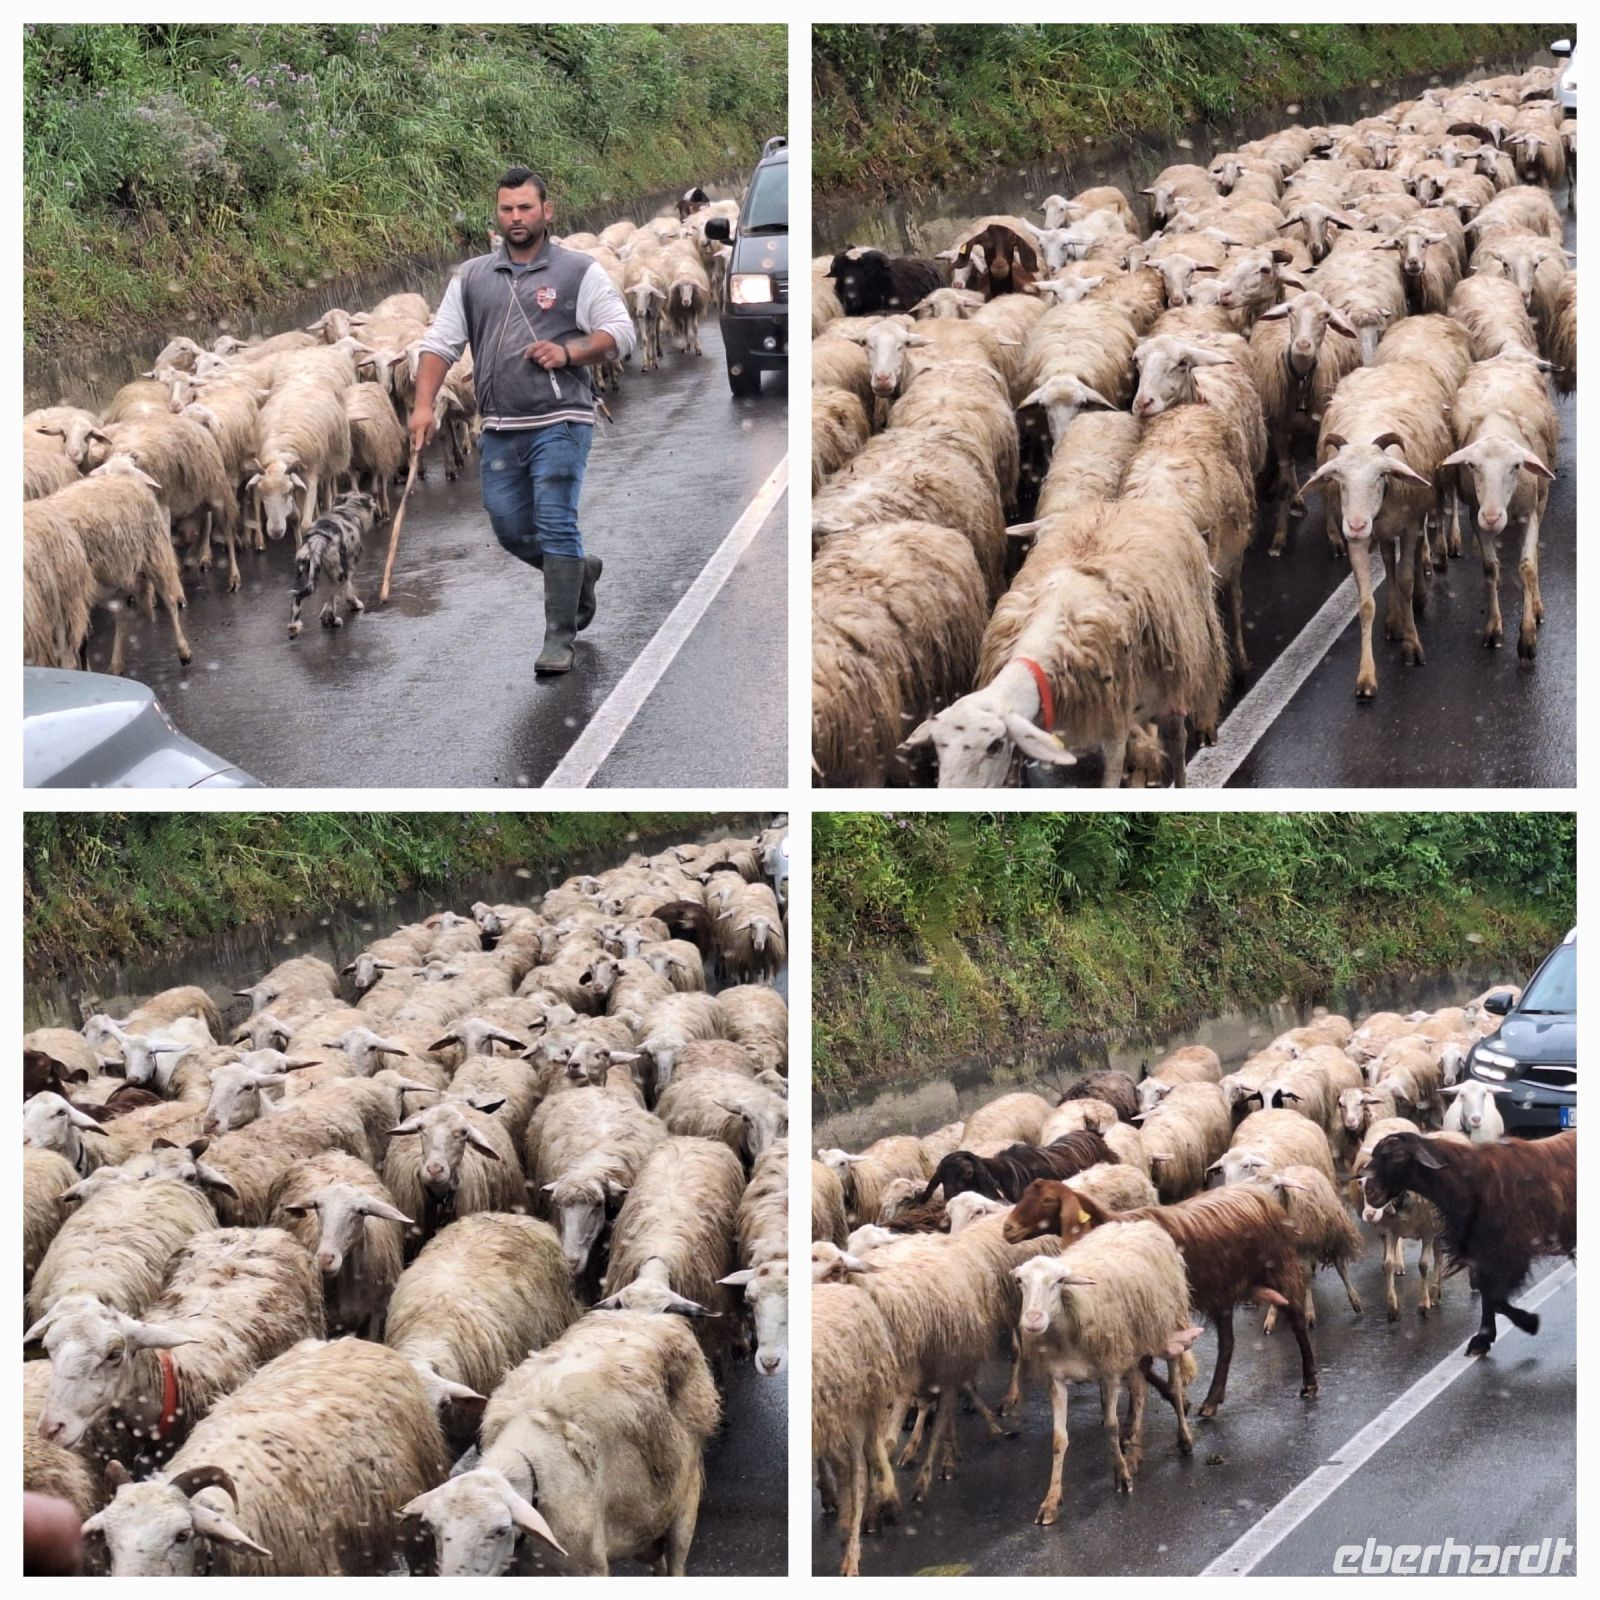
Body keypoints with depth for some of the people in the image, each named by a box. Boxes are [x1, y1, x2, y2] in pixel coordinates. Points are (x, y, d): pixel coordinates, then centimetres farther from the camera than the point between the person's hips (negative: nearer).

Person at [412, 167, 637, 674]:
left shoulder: (579, 271, 1)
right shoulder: (471, 277, 12)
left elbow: (620, 333, -1)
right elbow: (441, 342, 9)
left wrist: (568, 352, -16)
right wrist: (424, 404, -3)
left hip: (559, 423, -5)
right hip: (499, 430, 5)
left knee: (556, 528, -10)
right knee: (511, 531, 10)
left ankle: (559, 641, -4)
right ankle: (580, 572, 38)